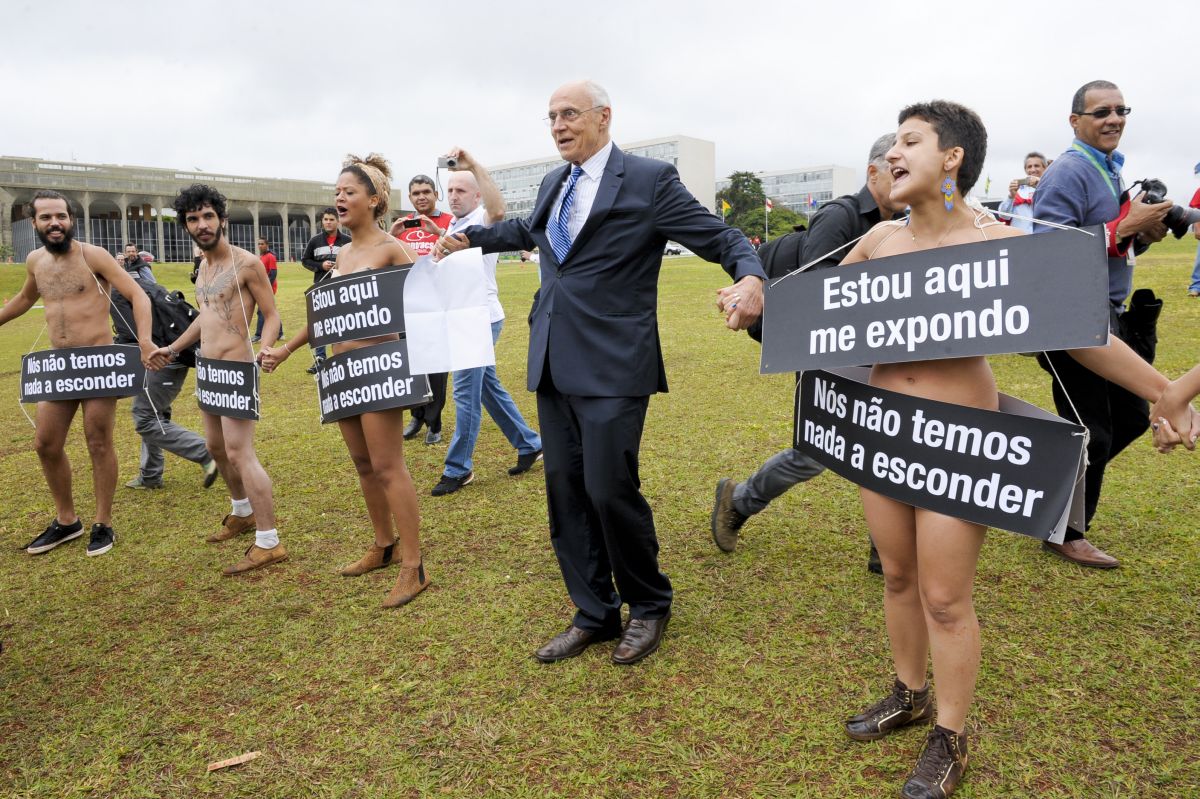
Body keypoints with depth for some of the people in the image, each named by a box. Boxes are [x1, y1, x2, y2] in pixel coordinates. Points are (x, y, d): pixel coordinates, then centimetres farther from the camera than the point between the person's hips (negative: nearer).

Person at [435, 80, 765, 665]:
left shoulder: (650, 179, -4)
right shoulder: (554, 184, 16)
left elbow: (721, 239, -6)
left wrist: (751, 279, -26)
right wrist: (470, 238, 42)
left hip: (613, 364, -7)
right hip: (554, 364, 7)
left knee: (609, 489, -8)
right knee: (566, 491, 9)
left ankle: (649, 606, 19)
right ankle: (594, 615, 26)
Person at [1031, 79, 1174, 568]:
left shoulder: (1111, 169, 15)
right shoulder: (1068, 172, -14)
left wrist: (1143, 235, 1)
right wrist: (1127, 226, -22)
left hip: (1109, 316, 9)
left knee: (1132, 416, 17)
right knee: (1091, 432, -2)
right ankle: (1065, 534, 14)